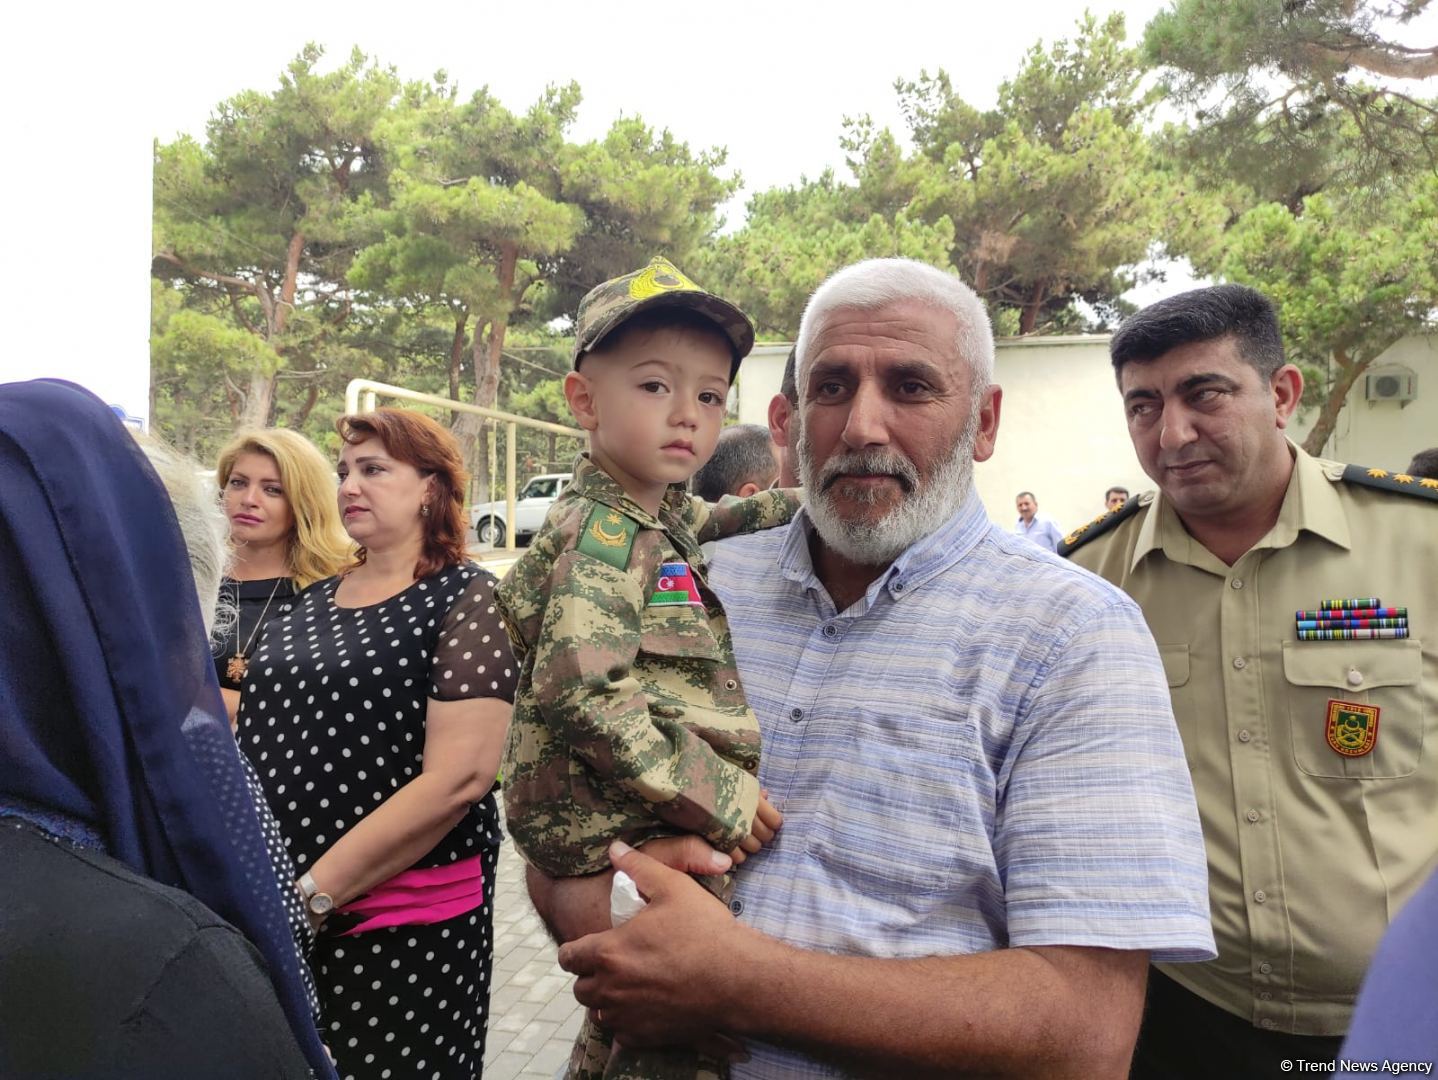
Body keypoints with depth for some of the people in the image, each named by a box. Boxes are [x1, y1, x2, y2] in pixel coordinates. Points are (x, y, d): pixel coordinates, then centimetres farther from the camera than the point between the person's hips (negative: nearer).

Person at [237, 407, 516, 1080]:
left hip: (401, 927, -6)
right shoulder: (310, 605, 10)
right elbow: (260, 745, 16)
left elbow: (457, 778, -18)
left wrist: (312, 894, -18)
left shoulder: (463, 600, -9)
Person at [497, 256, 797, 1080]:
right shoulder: (599, 533, -16)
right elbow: (582, 691, -25)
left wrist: (797, 502, 19)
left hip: (681, 830, 10)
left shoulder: (665, 518, 10)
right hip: (627, 837, -9)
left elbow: (709, 531, 33)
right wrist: (719, 798, -22)